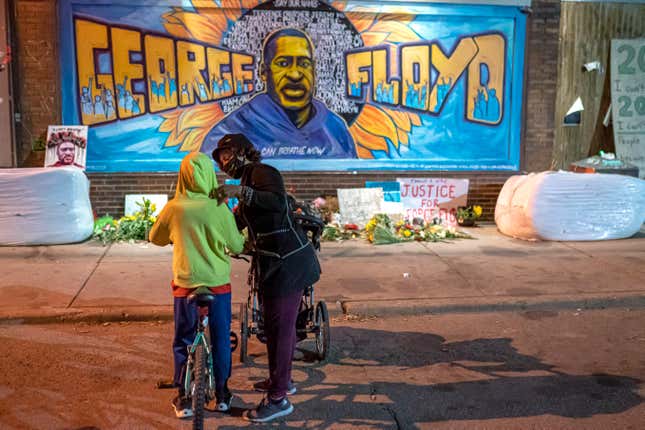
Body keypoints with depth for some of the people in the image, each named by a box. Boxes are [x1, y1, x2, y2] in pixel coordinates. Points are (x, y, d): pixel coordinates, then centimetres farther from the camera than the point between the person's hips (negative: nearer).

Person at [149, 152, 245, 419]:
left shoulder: (174, 208, -7)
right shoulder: (219, 208, -11)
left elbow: (155, 238, 10)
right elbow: (237, 247, -2)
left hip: (185, 284, 0)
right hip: (218, 284, 0)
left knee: (183, 341, 14)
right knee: (221, 338, 15)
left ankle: (184, 399, 18)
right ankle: (221, 393, 26)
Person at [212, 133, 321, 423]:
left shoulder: (262, 172, -10)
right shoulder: (249, 179, 21)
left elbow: (278, 202, -30)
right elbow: (234, 224, 25)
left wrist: (241, 192, -34)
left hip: (286, 263, -10)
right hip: (280, 261, 10)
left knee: (279, 328, -5)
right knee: (281, 324, 21)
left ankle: (278, 399, 4)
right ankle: (282, 379, 37)